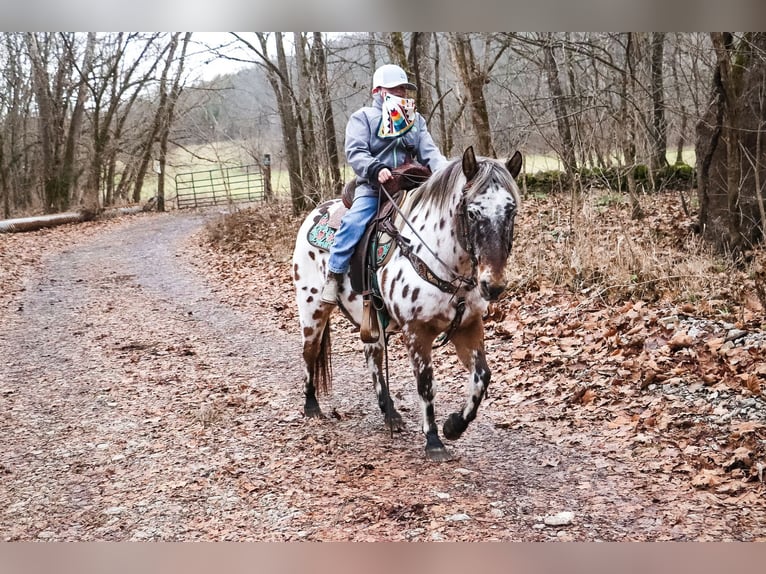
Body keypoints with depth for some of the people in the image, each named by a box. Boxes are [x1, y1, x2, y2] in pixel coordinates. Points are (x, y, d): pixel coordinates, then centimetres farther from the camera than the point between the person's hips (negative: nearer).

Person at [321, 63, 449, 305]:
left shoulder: (416, 120, 17)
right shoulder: (363, 117, 3)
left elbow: (429, 152, 7)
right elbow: (355, 152, -10)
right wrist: (376, 169, -29)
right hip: (372, 187, -4)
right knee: (353, 222, -27)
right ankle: (334, 276, -17)